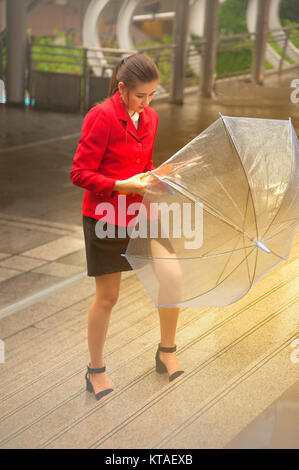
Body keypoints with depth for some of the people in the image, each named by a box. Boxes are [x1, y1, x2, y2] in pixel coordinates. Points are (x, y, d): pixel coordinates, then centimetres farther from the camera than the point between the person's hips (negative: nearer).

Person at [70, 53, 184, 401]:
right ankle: (95, 371, 23)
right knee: (107, 296, 4)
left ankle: (167, 353, 16)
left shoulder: (150, 118, 8)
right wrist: (123, 186, -23)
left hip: (141, 213, 6)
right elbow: (80, 174, -14)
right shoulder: (101, 117, -14)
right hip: (106, 218, -6)